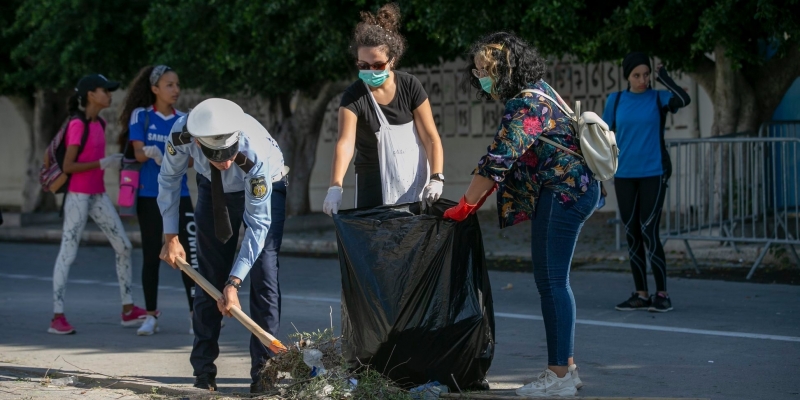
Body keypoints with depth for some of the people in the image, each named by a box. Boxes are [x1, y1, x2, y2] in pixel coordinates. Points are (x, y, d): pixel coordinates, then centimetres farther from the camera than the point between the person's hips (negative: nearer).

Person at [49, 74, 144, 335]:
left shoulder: (99, 124, 12)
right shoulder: (77, 124, -14)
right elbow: (68, 166, -18)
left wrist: (115, 162, 4)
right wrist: (102, 163, -20)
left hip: (98, 195, 9)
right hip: (78, 195, -9)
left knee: (123, 246, 8)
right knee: (68, 254, -6)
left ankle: (128, 309, 15)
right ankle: (58, 317, -3)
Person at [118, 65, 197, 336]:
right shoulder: (140, 115, 0)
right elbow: (139, 154, -6)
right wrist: (149, 154, -28)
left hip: (178, 195, 1)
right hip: (149, 195, -1)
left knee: (189, 252, -7)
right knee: (151, 255, 4)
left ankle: (196, 314, -3)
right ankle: (151, 316, 12)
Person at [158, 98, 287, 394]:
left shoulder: (257, 153, -42)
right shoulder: (182, 133, -34)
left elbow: (258, 224, -33)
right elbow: (169, 178, -11)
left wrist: (234, 282, -33)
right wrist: (171, 236, -9)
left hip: (263, 189, -3)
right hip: (214, 189, 3)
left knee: (263, 275, -12)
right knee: (209, 275, 1)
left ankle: (262, 371, -7)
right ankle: (203, 369, 10)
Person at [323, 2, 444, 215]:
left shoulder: (410, 86, -6)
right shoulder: (353, 96, -12)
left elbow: (431, 137, -4)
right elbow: (345, 143, -27)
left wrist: (436, 179, -19)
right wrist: (335, 187, -42)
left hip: (414, 184, 2)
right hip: (375, 189, -1)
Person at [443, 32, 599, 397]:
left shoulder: (526, 105, -18)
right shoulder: (534, 93, 14)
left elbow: (497, 161, -21)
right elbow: (505, 161, 18)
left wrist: (465, 207, -14)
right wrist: (478, 200, 12)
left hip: (562, 194, -10)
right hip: (570, 191, 10)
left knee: (552, 281, -9)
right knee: (550, 280, 12)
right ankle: (566, 368, 16)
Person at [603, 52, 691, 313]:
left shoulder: (658, 98, -2)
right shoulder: (615, 101, 6)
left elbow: (684, 99, -22)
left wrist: (663, 76, -10)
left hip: (653, 174, -4)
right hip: (624, 176, 4)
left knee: (648, 232, -10)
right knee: (632, 235, 6)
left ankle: (662, 294, -3)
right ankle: (641, 294, 12)